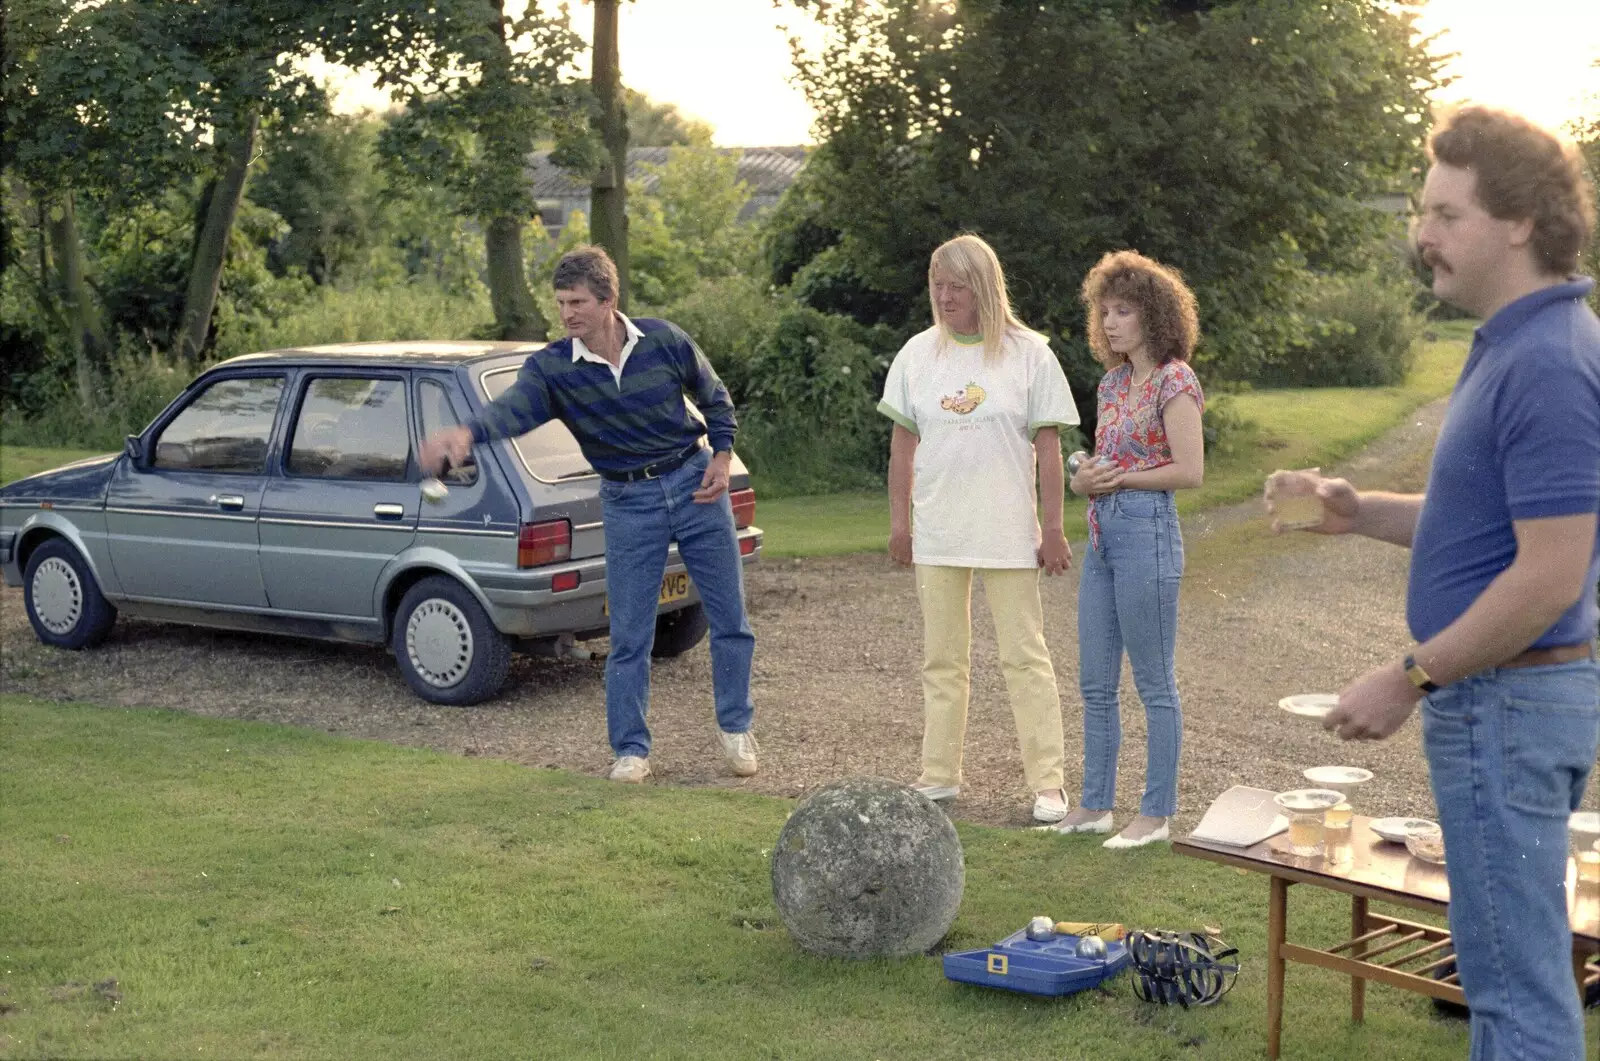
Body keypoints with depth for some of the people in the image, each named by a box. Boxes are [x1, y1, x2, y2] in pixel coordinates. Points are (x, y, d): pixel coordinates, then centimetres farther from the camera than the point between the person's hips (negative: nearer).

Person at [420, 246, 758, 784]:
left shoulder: (665, 341, -10)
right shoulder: (551, 367, -12)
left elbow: (715, 399, 7)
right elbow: (513, 409, -33)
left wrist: (722, 458, -6)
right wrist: (465, 432, -53)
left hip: (694, 483, 1)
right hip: (628, 503, 0)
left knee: (730, 619, 7)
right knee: (628, 636, -1)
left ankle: (735, 729, 25)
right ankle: (631, 749, 14)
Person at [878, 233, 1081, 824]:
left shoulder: (1028, 354, -2)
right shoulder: (918, 354, 6)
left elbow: (1048, 448, -2)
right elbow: (903, 443, 9)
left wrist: (1053, 530, -5)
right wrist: (898, 521, 5)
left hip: (1008, 533, -3)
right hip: (936, 534, 3)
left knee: (1026, 658, 0)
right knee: (942, 659, 10)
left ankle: (1047, 784, 4)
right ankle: (939, 776, 19)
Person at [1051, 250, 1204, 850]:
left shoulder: (1174, 381, -9)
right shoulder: (1113, 382, 15)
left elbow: (1190, 471, -15)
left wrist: (1118, 479, -12)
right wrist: (1084, 479, 1)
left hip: (1147, 534, -9)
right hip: (1102, 535, 9)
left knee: (1154, 683, 0)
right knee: (1095, 683, 12)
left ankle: (1158, 813, 9)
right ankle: (1095, 805, 21)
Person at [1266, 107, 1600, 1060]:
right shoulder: (1515, 345, 11)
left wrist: (1412, 679, -17)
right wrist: (1361, 511, 5)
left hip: (1508, 706, -10)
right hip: (1498, 699, 10)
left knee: (1517, 978, -1)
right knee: (1512, 964, 19)